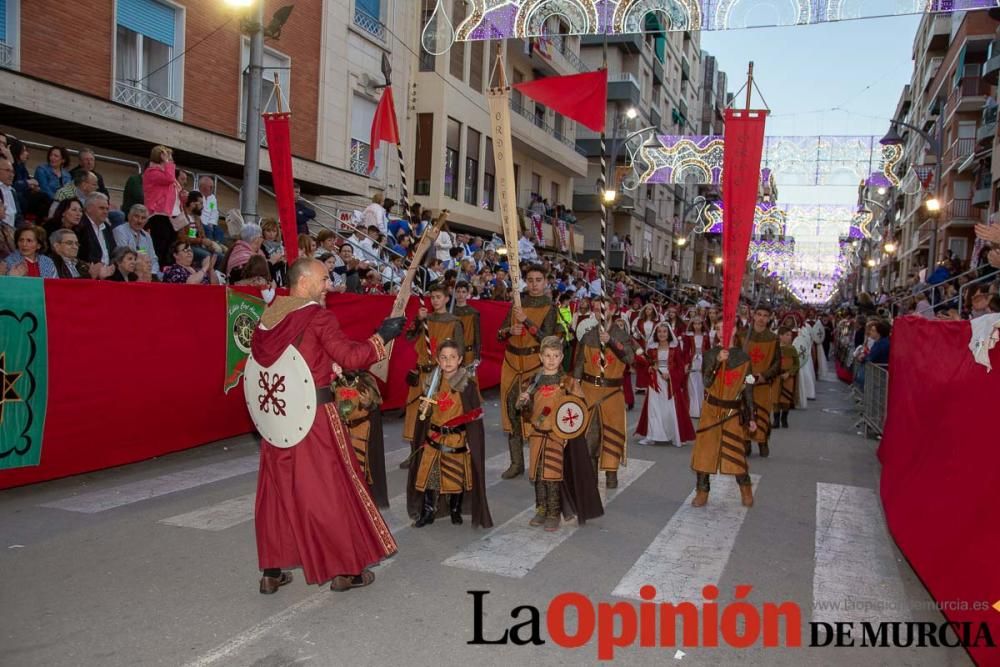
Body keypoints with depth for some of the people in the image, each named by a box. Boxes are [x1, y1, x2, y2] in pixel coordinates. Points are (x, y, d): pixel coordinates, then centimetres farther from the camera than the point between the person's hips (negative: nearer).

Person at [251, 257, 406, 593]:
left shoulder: (268, 316, 7)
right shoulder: (317, 315, -13)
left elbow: (263, 361, 15)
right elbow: (350, 356, -15)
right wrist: (381, 336, -2)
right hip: (313, 414, -6)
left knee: (278, 488, 14)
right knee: (330, 490, 5)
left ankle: (272, 571, 21)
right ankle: (345, 569, 16)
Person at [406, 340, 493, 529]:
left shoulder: (468, 384, -10)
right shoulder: (431, 382, 2)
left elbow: (475, 414, -8)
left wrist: (471, 440, -11)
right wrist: (424, 409, -9)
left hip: (457, 438, -3)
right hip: (433, 437, 3)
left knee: (457, 476, 8)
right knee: (427, 474, 4)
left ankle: (455, 510, 29)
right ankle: (427, 512, 19)